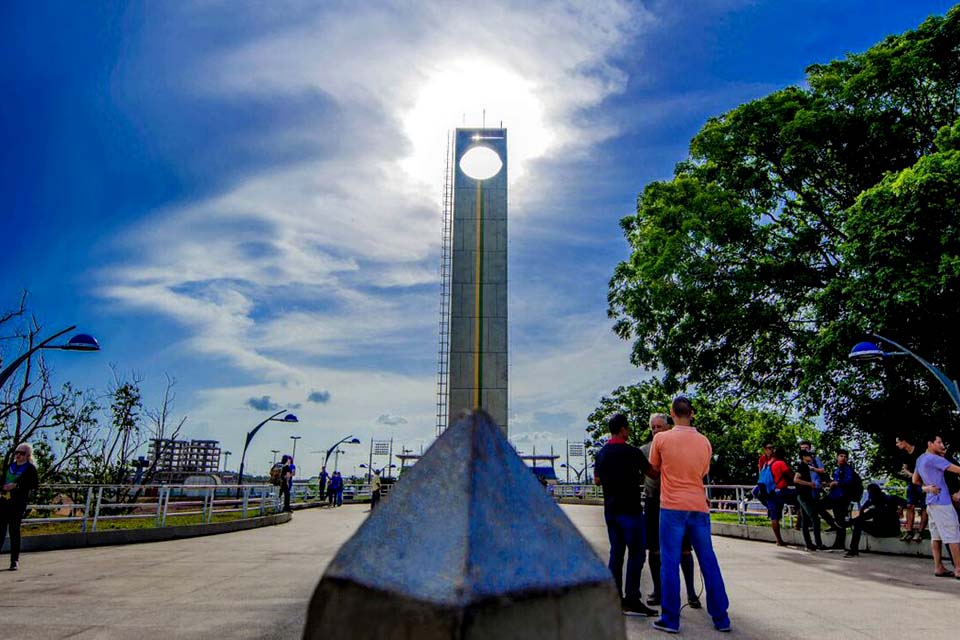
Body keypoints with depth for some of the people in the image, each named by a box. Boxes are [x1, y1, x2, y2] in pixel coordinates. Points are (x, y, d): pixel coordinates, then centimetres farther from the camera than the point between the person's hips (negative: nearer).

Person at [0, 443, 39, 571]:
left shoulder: (30, 468, -1)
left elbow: (35, 483, -9)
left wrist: (16, 485, -16)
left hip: (18, 502, -5)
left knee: (14, 530, -2)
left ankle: (15, 560, 6)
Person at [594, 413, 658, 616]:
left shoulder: (601, 454, 7)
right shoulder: (632, 452, -13)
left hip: (610, 510, 7)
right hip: (630, 509, -7)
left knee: (616, 553, 12)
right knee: (635, 553, -1)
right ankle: (631, 600, -1)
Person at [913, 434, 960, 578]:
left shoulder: (920, 459, 14)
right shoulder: (934, 459, -14)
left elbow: (915, 480, 24)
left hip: (931, 501, 9)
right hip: (941, 501, -9)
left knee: (936, 536, 9)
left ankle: (938, 567, 10)